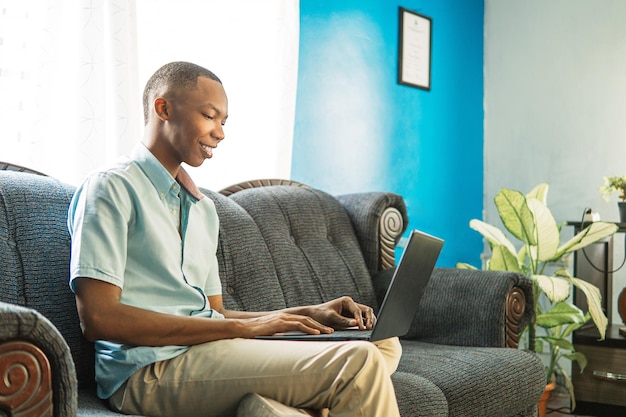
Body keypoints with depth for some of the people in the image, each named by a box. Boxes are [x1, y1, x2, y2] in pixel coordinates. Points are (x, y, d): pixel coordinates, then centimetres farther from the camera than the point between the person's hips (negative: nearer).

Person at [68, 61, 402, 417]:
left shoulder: (204, 208, 24)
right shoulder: (111, 188, -2)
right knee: (359, 364, -21)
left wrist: (309, 313, 5)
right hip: (149, 371, -8)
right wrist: (242, 327, -15)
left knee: (382, 341, -6)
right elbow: (98, 317, -13)